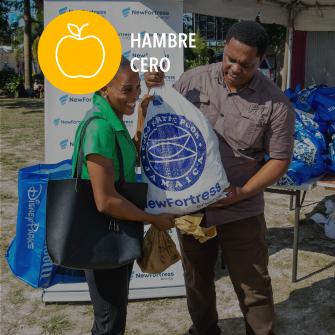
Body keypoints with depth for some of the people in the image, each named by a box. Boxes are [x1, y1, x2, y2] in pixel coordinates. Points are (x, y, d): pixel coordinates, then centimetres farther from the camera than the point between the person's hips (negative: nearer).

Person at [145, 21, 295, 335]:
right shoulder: (193, 79, -6)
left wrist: (241, 193, -18)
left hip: (241, 213, -3)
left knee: (254, 288, 9)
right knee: (196, 279, 23)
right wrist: (155, 91, -12)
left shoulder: (275, 103, -12)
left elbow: (279, 159, -7)